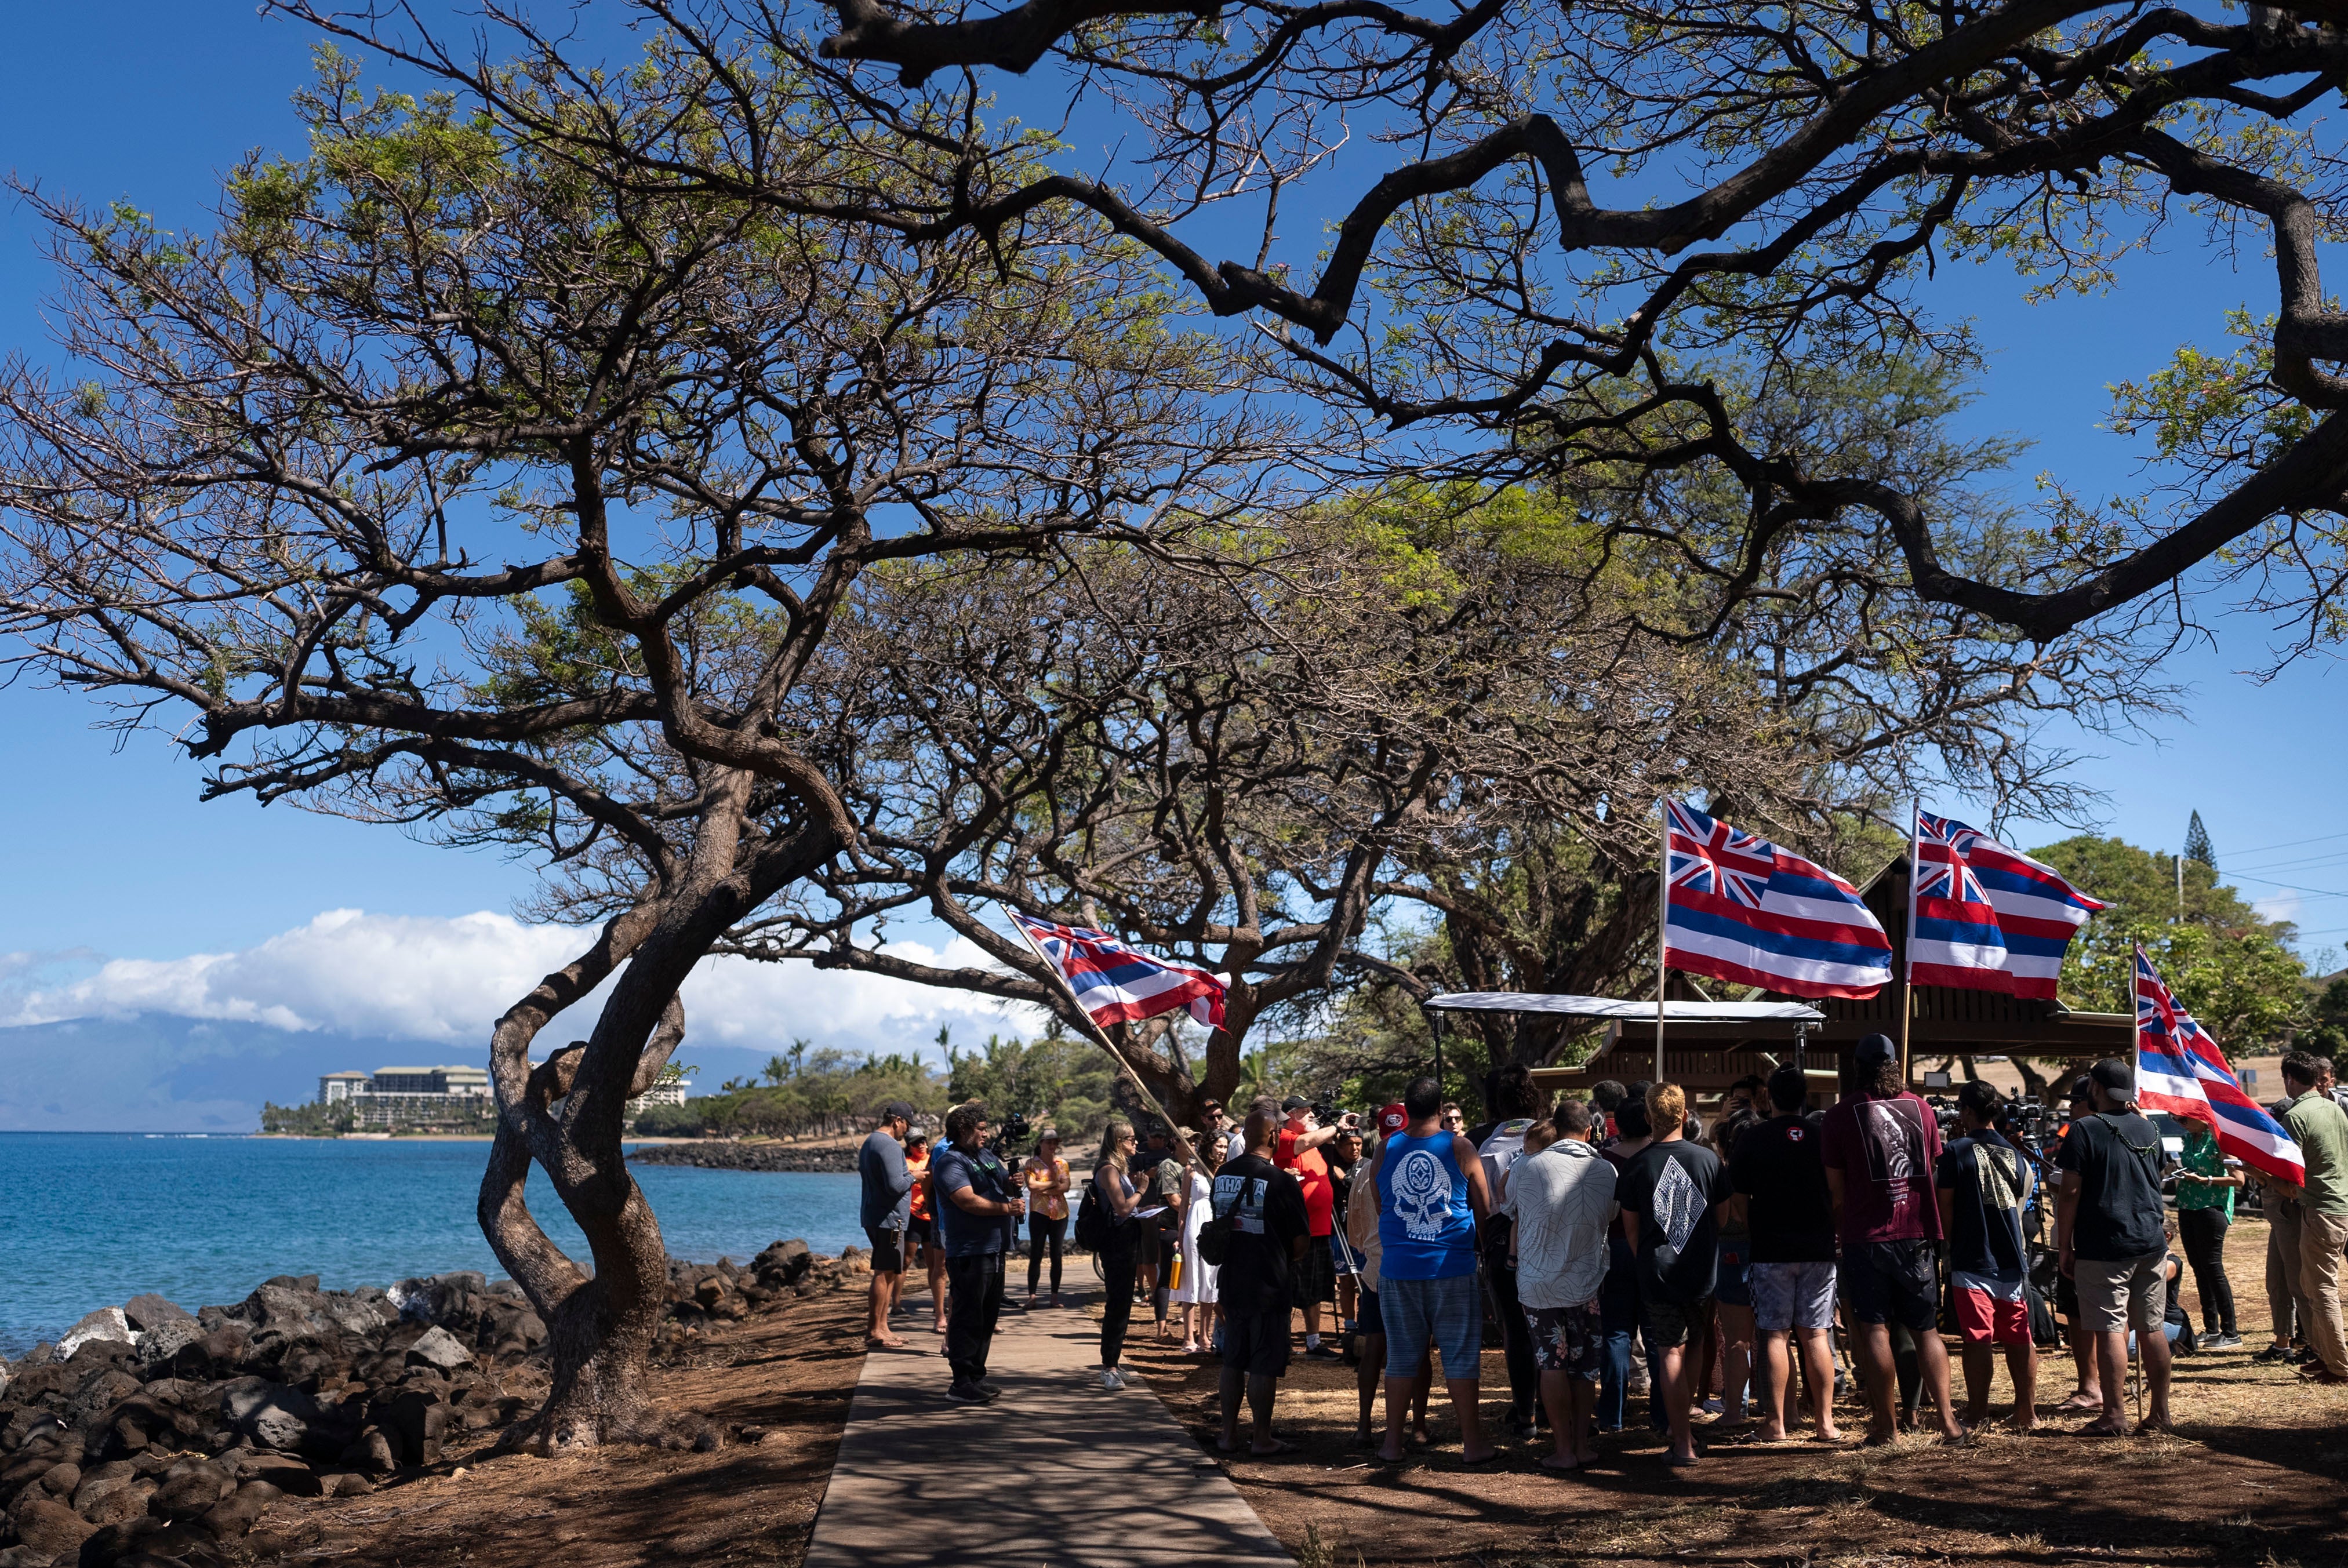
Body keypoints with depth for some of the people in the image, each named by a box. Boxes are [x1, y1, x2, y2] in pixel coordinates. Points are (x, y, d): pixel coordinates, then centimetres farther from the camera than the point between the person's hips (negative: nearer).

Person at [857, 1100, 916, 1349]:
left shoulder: (870, 1143, 17)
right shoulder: (889, 1145, -17)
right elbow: (895, 1185, -23)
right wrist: (912, 1176, -6)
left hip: (873, 1216, 11)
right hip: (888, 1218, -11)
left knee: (889, 1272, 15)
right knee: (885, 1273, -6)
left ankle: (881, 1327, 18)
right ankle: (875, 1330, -2)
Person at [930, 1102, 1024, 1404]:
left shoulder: (987, 1156, 16)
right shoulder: (950, 1161, -11)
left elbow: (1006, 1184, 23)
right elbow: (969, 1201, -22)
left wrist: (1012, 1184, 0)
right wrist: (1007, 1207, -17)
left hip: (995, 1249, 9)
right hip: (969, 1252, -9)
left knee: (987, 1317, 14)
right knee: (968, 1318, -6)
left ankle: (976, 1376, 23)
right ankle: (962, 1385, -1)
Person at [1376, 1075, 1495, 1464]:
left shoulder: (1386, 1150, 1)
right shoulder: (1461, 1148, -5)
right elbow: (1485, 1210, 2)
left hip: (1397, 1268, 2)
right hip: (1452, 1267, -2)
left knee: (1401, 1356, 10)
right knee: (1461, 1356, 6)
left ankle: (1393, 1443, 15)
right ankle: (1472, 1442, 11)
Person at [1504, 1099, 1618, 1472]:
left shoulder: (1525, 1168, -8)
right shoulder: (1605, 1171, -1)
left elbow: (1507, 1211, 8)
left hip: (1539, 1283, -2)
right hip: (1587, 1284, 2)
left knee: (1552, 1366, 5)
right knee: (1584, 1367, 13)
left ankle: (1564, 1449, 8)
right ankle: (1583, 1444, 18)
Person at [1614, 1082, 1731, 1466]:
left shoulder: (1637, 1166, -7)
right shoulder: (1707, 1159, -4)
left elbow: (1630, 1226, 1)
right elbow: (1722, 1218, 7)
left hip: (1657, 1274, -2)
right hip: (1702, 1273, 2)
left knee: (1671, 1354, 2)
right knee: (1693, 1349, 19)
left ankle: (1683, 1443, 2)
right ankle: (1688, 1417, 28)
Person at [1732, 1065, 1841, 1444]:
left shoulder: (1753, 1138, -5)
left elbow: (1738, 1196, -1)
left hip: (1770, 1251, -2)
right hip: (1819, 1250, 3)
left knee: (1774, 1335, 2)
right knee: (1816, 1335, 8)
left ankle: (1776, 1423, 5)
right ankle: (1825, 1422, 11)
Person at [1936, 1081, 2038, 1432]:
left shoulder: (1956, 1151, -7)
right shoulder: (2016, 1155, 8)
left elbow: (1946, 1208, -5)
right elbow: (2020, 1200, 17)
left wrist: (1948, 1245, 8)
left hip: (1972, 1261, -5)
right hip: (2012, 1260, 5)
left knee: (1978, 1340, -2)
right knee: (2020, 1340, 10)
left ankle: (1978, 1414, 1)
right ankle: (2027, 1413, 14)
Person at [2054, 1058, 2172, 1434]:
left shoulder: (2086, 1130, -10)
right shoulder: (2149, 1129, 10)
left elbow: (2071, 1193, -11)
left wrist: (2064, 1246, -6)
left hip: (2103, 1247, -6)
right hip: (2150, 1245, 6)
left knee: (2110, 1330, -4)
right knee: (2152, 1328, 12)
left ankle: (2115, 1415, -4)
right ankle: (2160, 1413, 17)